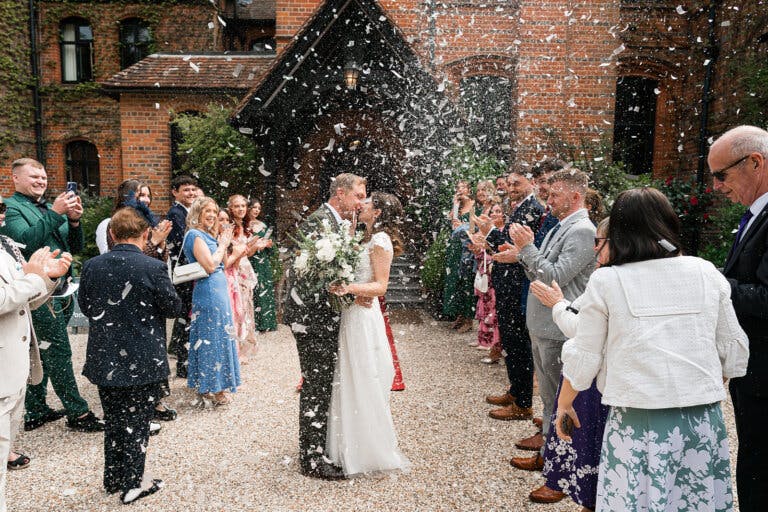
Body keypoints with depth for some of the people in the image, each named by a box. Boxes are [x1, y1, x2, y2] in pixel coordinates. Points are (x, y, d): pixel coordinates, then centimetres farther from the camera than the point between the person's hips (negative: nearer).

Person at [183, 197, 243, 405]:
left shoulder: (209, 234, 17)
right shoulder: (195, 235, -12)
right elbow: (210, 266, -21)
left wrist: (225, 244, 8)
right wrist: (222, 245, -9)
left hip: (217, 291, 10)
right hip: (210, 292, -10)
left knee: (217, 336, 15)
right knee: (213, 336, -2)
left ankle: (207, 386, 27)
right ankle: (212, 390, 8)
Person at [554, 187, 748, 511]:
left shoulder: (605, 281, -6)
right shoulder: (706, 273, 3)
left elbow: (583, 359, -1)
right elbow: (734, 352, 10)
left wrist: (563, 403, 15)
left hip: (638, 422, -3)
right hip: (704, 420, 4)